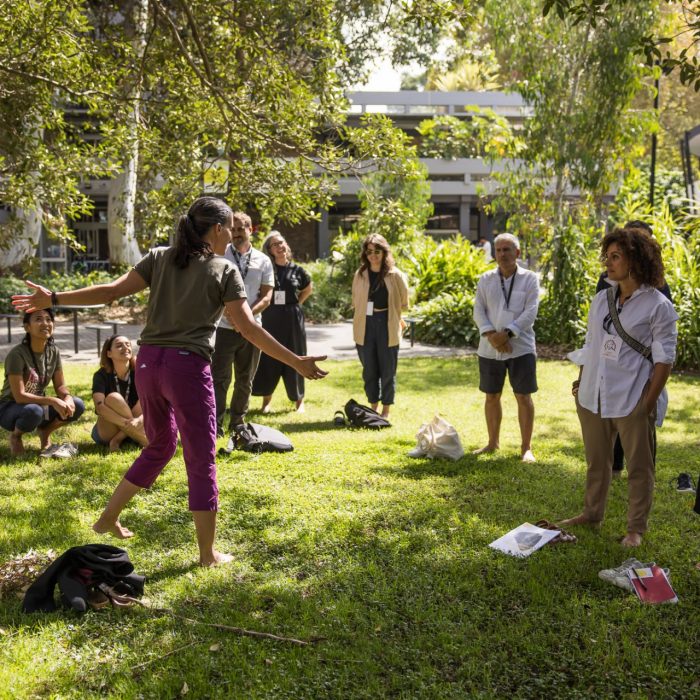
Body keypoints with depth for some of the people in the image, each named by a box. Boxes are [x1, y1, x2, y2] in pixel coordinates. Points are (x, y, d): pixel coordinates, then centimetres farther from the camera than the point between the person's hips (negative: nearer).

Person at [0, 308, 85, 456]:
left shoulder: (53, 352, -5)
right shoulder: (17, 354, -24)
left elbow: (60, 385, -1)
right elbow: (19, 396, -26)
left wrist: (67, 398, -24)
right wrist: (52, 401, -34)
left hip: (38, 404, 5)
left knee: (77, 406, -17)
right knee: (33, 411, -39)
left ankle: (45, 431, 9)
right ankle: (15, 435, -4)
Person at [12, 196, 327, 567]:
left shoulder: (160, 257, 10)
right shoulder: (225, 270, -2)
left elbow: (111, 291, 2)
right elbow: (248, 328, -7)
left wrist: (53, 298, 7)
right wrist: (297, 362, -5)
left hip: (149, 362, 6)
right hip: (187, 366, -6)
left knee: (160, 445, 25)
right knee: (201, 460, 4)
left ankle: (108, 517, 32)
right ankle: (208, 553, 9)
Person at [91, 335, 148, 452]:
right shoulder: (101, 375, -11)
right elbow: (99, 407, -28)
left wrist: (139, 421, -39)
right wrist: (125, 422, -44)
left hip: (131, 432, 2)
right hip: (105, 433, -2)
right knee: (113, 398, -30)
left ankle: (119, 439, -19)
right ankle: (144, 441, -26)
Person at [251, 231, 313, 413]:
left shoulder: (297, 270, 2)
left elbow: (308, 289, 20)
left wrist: (296, 303, 10)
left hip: (292, 319, 1)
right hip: (270, 319, 0)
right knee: (268, 359, 2)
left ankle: (299, 400, 16)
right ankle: (266, 400, 11)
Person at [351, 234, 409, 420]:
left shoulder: (395, 275, -4)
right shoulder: (360, 275, 4)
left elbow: (403, 302, 7)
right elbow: (355, 302, 13)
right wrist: (357, 325, 9)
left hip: (387, 327, -2)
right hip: (365, 327, 2)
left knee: (387, 371, 3)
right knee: (369, 370, 9)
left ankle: (386, 411, 14)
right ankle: (373, 408, 21)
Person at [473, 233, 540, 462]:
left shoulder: (529, 278, -1)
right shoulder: (486, 279, 7)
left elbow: (530, 313, -9)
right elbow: (478, 310, 1)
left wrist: (507, 333, -19)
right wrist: (490, 334, -15)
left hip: (521, 348, -3)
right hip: (490, 348, 3)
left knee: (524, 397, 0)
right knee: (492, 396, 11)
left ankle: (526, 447, 9)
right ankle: (493, 442, 26)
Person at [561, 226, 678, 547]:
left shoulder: (657, 306, -9)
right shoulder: (601, 299, 8)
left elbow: (664, 358, -10)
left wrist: (650, 401, -14)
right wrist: (581, 381, 11)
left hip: (631, 400, -6)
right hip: (592, 397, 6)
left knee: (639, 466, 6)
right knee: (596, 461, 18)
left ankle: (636, 528, 18)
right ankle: (591, 514, 33)